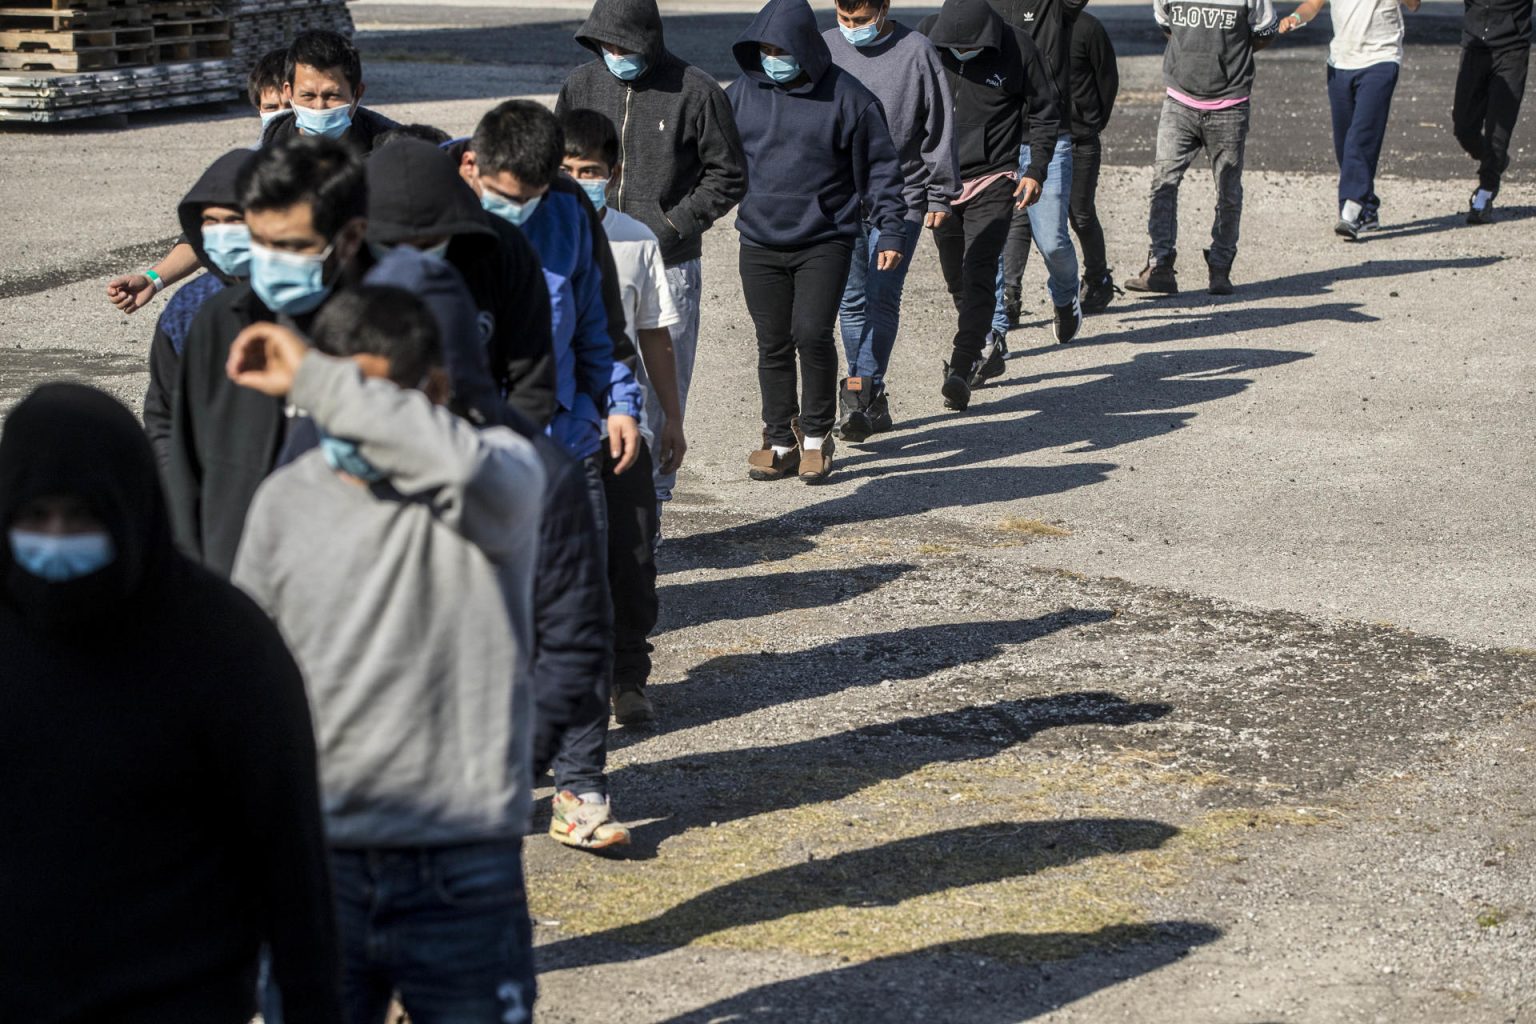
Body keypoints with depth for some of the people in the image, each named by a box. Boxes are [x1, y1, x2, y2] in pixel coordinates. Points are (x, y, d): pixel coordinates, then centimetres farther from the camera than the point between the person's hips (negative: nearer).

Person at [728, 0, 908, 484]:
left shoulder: (846, 96, -5)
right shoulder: (741, 94, 4)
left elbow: (879, 167, 0)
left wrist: (891, 230, -5)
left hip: (826, 241, -3)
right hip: (760, 244, 3)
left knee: (812, 334, -14)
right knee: (773, 346, 7)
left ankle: (816, 436, 6)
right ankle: (780, 443, 21)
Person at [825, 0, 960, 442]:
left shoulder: (916, 51, -4)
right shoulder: (824, 49, 4)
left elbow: (940, 127, 1)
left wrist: (940, 194, 1)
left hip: (900, 198, -3)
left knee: (882, 297, -10)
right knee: (852, 301, 5)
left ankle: (860, 388, -11)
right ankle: (872, 402, 14)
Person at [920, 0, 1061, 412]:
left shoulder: (1017, 49, -11)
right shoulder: (925, 38, -5)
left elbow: (1044, 114, 1)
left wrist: (1035, 170, -7)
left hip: (993, 181, -4)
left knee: (978, 273, -15)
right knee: (956, 278, 13)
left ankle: (961, 369, -19)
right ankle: (987, 350, 32)